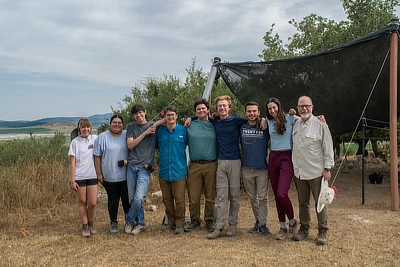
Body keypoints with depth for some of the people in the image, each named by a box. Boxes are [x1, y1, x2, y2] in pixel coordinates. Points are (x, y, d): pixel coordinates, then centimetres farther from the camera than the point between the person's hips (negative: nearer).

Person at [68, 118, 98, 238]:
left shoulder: (95, 138, 3)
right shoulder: (75, 142, -2)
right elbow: (72, 163, -3)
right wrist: (72, 180, -7)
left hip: (92, 176, 1)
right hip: (79, 177, -1)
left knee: (92, 203, 0)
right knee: (82, 203, 7)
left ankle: (91, 224, 23)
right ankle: (85, 227, 19)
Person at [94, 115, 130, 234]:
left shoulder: (127, 136, 3)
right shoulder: (102, 137, -1)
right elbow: (97, 156, 1)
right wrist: (99, 174, -2)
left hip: (126, 176, 1)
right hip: (109, 177, -1)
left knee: (127, 199, 7)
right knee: (113, 200, 10)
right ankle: (113, 222, 23)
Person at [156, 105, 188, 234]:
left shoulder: (183, 130, -3)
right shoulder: (160, 131, 5)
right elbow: (157, 146, 17)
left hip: (179, 170, -3)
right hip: (164, 171, 3)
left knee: (179, 199, 1)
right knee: (167, 200, 12)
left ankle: (179, 224, 15)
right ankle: (171, 222, 27)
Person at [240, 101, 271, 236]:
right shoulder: (241, 127, 5)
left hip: (262, 168, -3)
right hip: (246, 168, 3)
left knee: (263, 198, 0)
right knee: (252, 198, 12)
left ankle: (263, 224, 8)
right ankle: (258, 221, 25)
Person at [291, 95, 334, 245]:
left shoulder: (320, 125, -7)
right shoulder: (295, 125, 9)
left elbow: (328, 148, -6)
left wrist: (327, 168, -9)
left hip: (316, 172, -5)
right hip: (299, 172, 5)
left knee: (320, 202, 2)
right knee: (302, 203, 13)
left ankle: (322, 232, 14)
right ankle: (304, 229, 26)